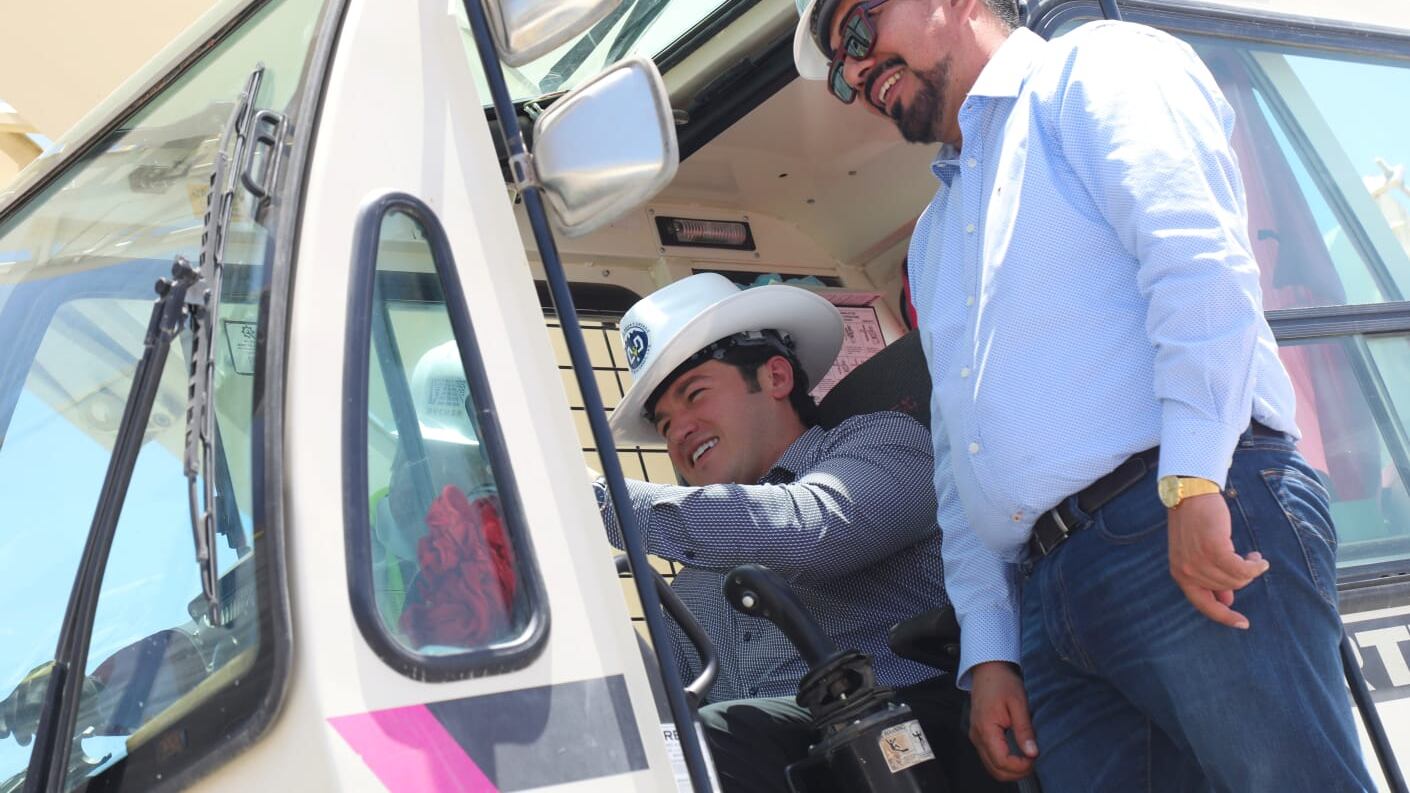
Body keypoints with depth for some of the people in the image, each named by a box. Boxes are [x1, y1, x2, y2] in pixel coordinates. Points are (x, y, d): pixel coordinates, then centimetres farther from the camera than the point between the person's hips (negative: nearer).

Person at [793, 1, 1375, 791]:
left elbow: (1202, 260, -10)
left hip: (1193, 529, -7)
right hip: (1048, 600, 7)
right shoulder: (935, 237, 31)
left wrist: (1193, 483, -21)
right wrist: (988, 650, 16)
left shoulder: (1095, 68, 8)